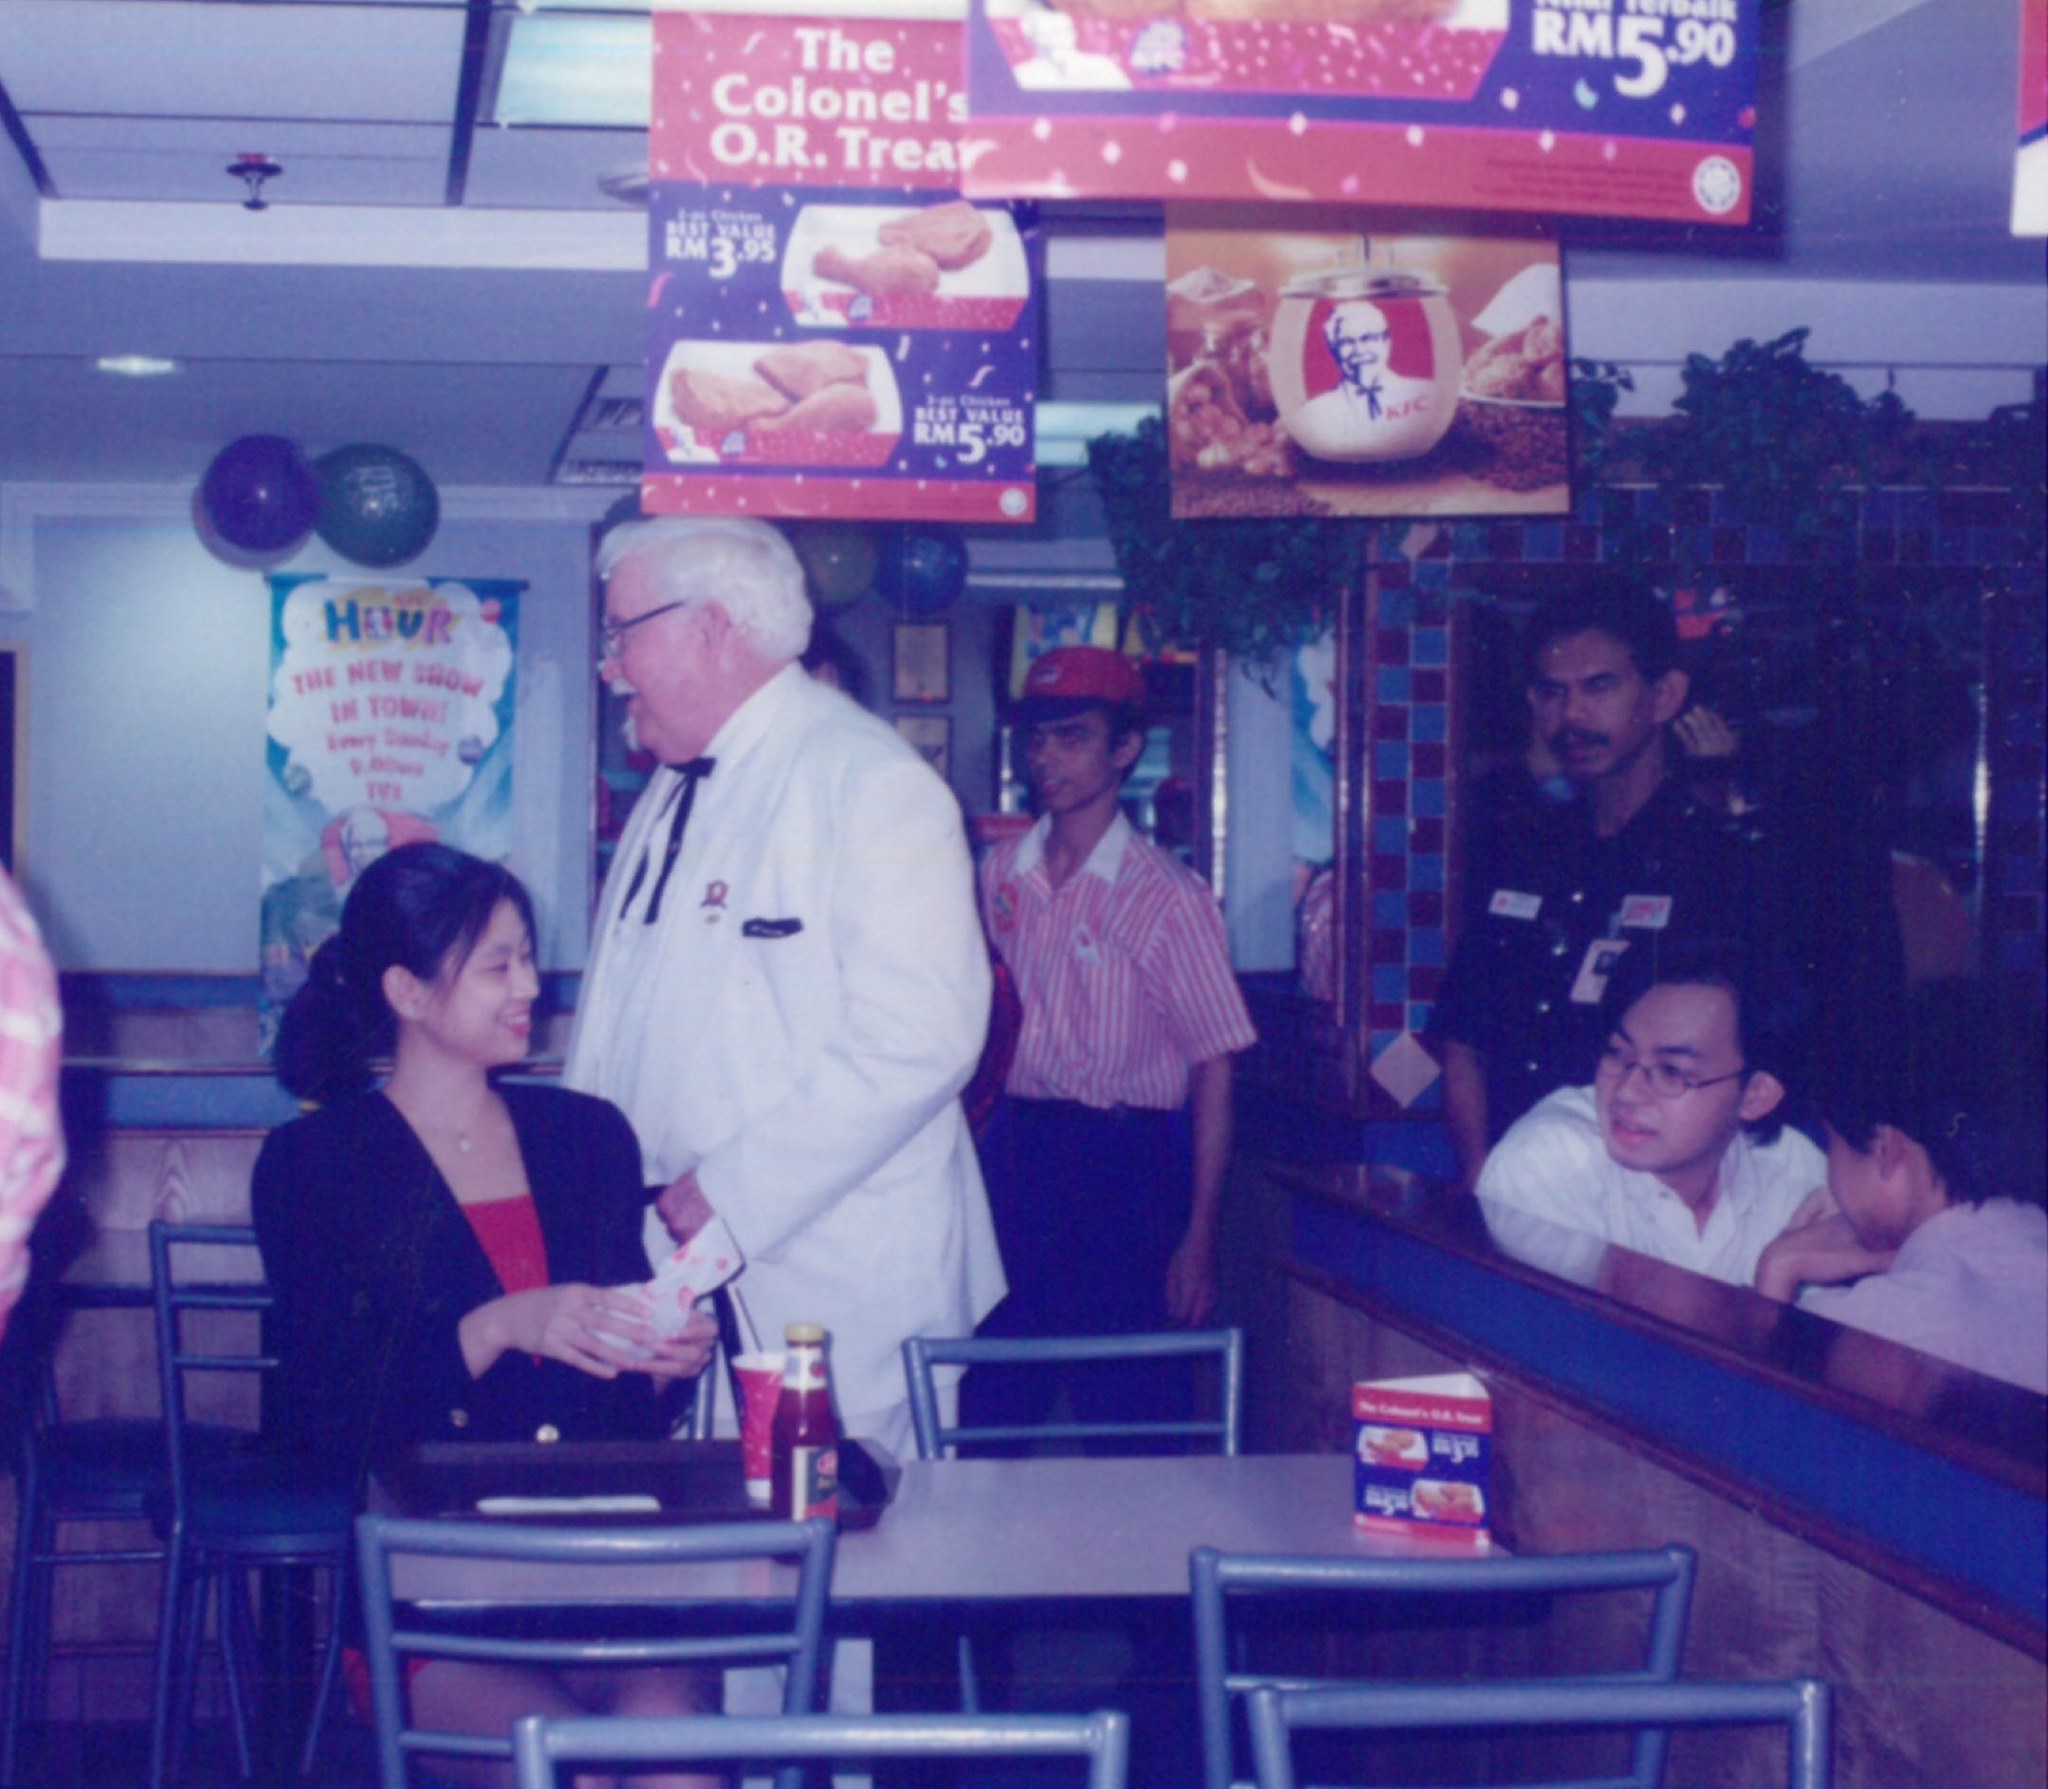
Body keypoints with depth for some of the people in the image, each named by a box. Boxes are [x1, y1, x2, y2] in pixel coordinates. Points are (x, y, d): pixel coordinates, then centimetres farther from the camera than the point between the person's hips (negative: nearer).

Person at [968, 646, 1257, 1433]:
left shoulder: (1167, 896, -9)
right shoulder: (1001, 872, 6)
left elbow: (1212, 1070, -8)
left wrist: (1199, 1238, -11)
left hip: (1125, 1162, -4)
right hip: (1016, 1153, 5)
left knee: (1123, 1420, 0)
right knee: (989, 1406, 6)